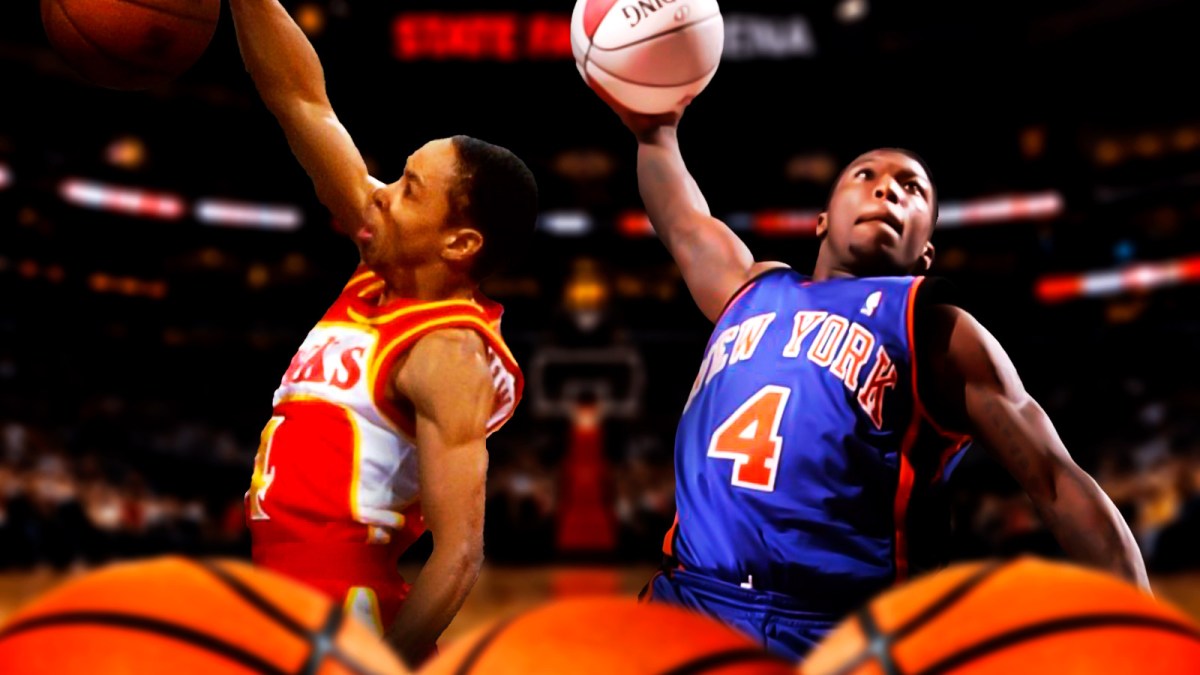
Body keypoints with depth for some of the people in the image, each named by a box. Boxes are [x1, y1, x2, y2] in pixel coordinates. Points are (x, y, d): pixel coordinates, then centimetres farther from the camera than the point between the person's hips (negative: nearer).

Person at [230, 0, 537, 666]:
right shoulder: (382, 270, 2)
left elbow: (458, 555, -24)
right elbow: (300, 100, 5)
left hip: (341, 611, -8)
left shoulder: (448, 354, -20)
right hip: (280, 591, 8)